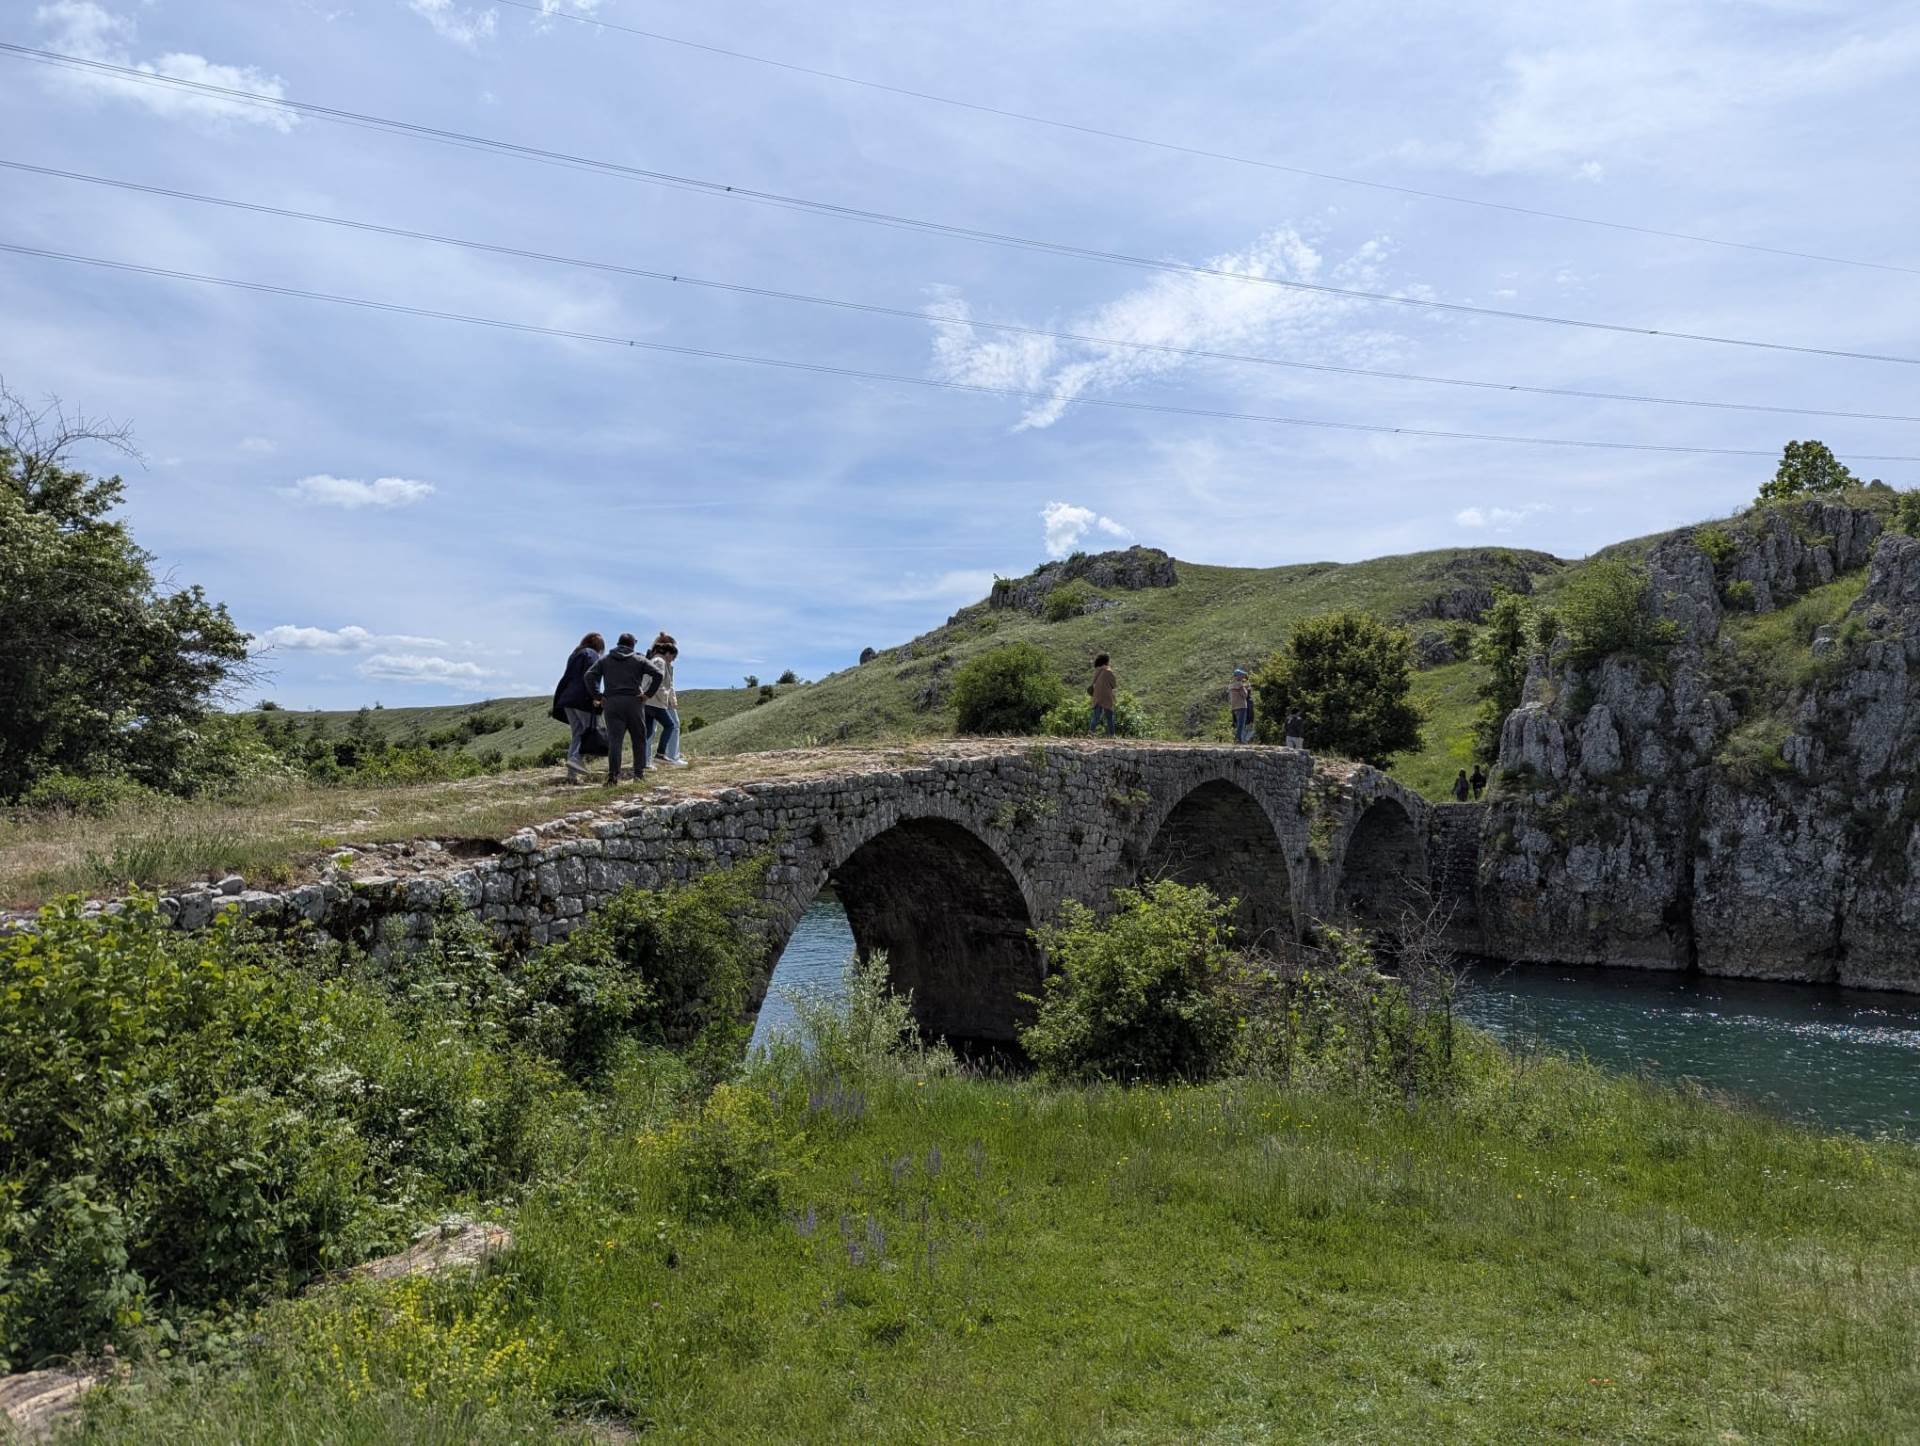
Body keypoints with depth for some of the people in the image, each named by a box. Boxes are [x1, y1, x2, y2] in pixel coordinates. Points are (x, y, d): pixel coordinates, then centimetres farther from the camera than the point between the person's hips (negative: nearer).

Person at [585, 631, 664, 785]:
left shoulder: (604, 659, 13)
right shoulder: (639, 660, 8)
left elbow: (589, 675, 1)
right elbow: (659, 675, -3)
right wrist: (648, 694, -1)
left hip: (612, 704, 1)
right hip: (634, 702, -1)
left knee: (614, 740, -4)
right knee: (639, 740, 9)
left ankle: (613, 775, -15)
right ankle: (639, 773, 8)